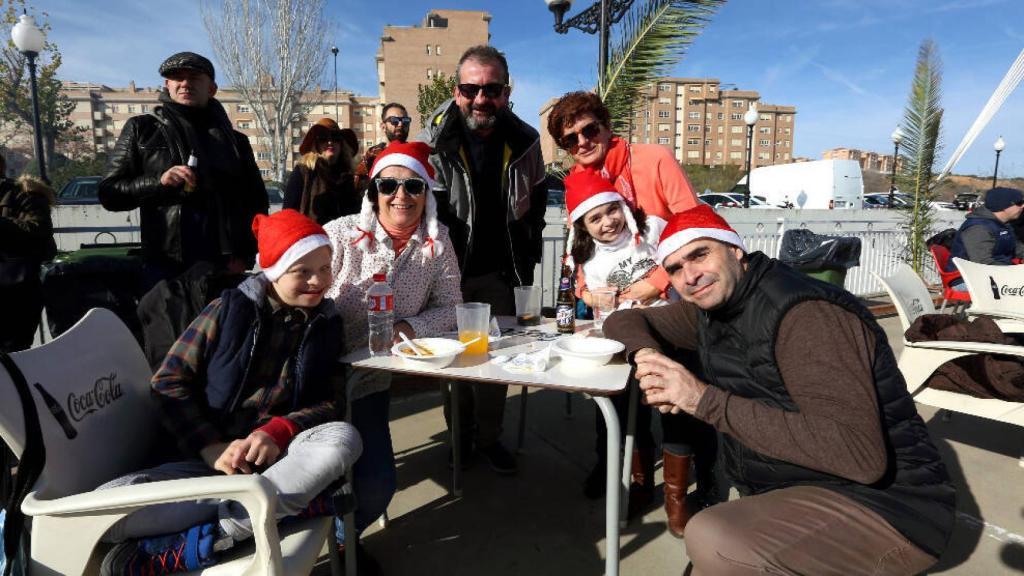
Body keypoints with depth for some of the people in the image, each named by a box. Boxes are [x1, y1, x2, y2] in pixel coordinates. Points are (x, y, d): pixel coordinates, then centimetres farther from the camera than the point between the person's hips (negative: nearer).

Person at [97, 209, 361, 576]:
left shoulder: (326, 323, 7)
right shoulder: (230, 308, 1)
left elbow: (333, 400, 1)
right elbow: (169, 382, 0)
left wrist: (278, 431, -18)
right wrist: (212, 448, -15)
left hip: (280, 455, 1)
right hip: (210, 458, -1)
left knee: (344, 438, -32)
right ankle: (293, 499, -29)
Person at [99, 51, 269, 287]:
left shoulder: (234, 140, 14)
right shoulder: (142, 129, 9)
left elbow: (256, 204, 12)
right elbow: (110, 193, 8)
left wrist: (244, 256, -2)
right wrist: (158, 182, -11)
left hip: (226, 266, 1)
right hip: (166, 265, -1)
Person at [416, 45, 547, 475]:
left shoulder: (524, 140, -1)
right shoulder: (435, 139, -11)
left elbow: (535, 202, 12)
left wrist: (527, 257, 9)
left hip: (499, 271, 2)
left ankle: (489, 437, 27)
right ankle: (460, 435, 30)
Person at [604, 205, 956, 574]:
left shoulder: (805, 313, -24)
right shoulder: (710, 308, 2)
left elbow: (860, 455, -33)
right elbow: (625, 320, 13)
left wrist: (705, 400, -31)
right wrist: (646, 356, -12)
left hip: (882, 506, -8)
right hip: (798, 490, 8)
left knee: (714, 543, -31)